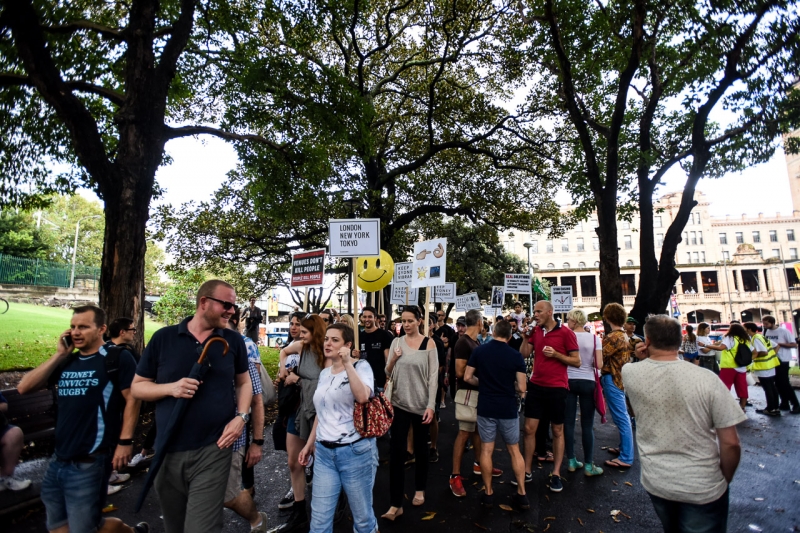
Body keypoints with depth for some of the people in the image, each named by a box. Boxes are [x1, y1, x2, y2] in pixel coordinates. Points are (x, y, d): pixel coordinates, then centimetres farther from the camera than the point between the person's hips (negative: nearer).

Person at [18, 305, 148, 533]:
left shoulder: (117, 358, -11)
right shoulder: (66, 362, 10)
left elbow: (132, 399, -13)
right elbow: (24, 388, 3)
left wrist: (125, 441, -17)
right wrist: (58, 355, -3)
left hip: (89, 463, -7)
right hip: (58, 461, 7)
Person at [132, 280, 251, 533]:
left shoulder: (233, 340, 0)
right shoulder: (164, 337, -2)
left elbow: (244, 382, 10)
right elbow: (137, 386, 4)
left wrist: (241, 417, -6)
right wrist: (171, 388, -15)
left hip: (213, 450, -2)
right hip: (168, 451, 2)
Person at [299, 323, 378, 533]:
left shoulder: (361, 366, -9)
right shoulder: (324, 373, 9)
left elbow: (363, 397, -29)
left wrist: (347, 364, -27)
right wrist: (309, 444, 18)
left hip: (355, 451, -5)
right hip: (324, 453, 5)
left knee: (362, 516, 11)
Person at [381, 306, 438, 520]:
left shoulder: (428, 343, -6)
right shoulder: (396, 342, 1)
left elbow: (433, 376, -8)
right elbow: (388, 374, 5)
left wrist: (431, 405, -13)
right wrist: (393, 360, -15)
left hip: (421, 404, -1)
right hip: (400, 403, 2)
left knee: (420, 447, 15)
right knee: (396, 450, 0)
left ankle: (419, 489, 37)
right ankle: (395, 504, 11)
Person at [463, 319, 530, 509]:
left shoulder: (479, 351, -5)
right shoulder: (516, 355, -9)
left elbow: (467, 377, -1)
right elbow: (521, 387, -9)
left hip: (486, 408, 0)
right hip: (508, 409, 0)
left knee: (486, 450, 10)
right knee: (514, 450, 15)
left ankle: (488, 493, 19)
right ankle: (522, 494, 21)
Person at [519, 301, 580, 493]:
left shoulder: (566, 332, -10)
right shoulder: (536, 331, 6)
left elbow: (577, 362, -8)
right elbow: (524, 354, 3)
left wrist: (556, 354, -20)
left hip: (556, 388, -4)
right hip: (536, 386, 5)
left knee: (557, 431, 10)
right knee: (529, 428, 6)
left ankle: (556, 474, 22)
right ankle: (527, 471, 18)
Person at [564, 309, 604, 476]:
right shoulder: (594, 338, -5)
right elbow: (599, 364, -7)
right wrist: (589, 362, 12)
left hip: (569, 381, 0)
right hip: (587, 382, 0)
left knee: (569, 422, 8)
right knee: (587, 425, 6)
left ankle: (571, 461, 17)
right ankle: (588, 465, 13)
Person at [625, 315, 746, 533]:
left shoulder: (629, 373, -14)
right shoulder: (706, 379, -20)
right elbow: (730, 444, -12)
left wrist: (643, 360, -1)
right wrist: (725, 480, 3)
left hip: (655, 482, 2)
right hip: (703, 489, -2)